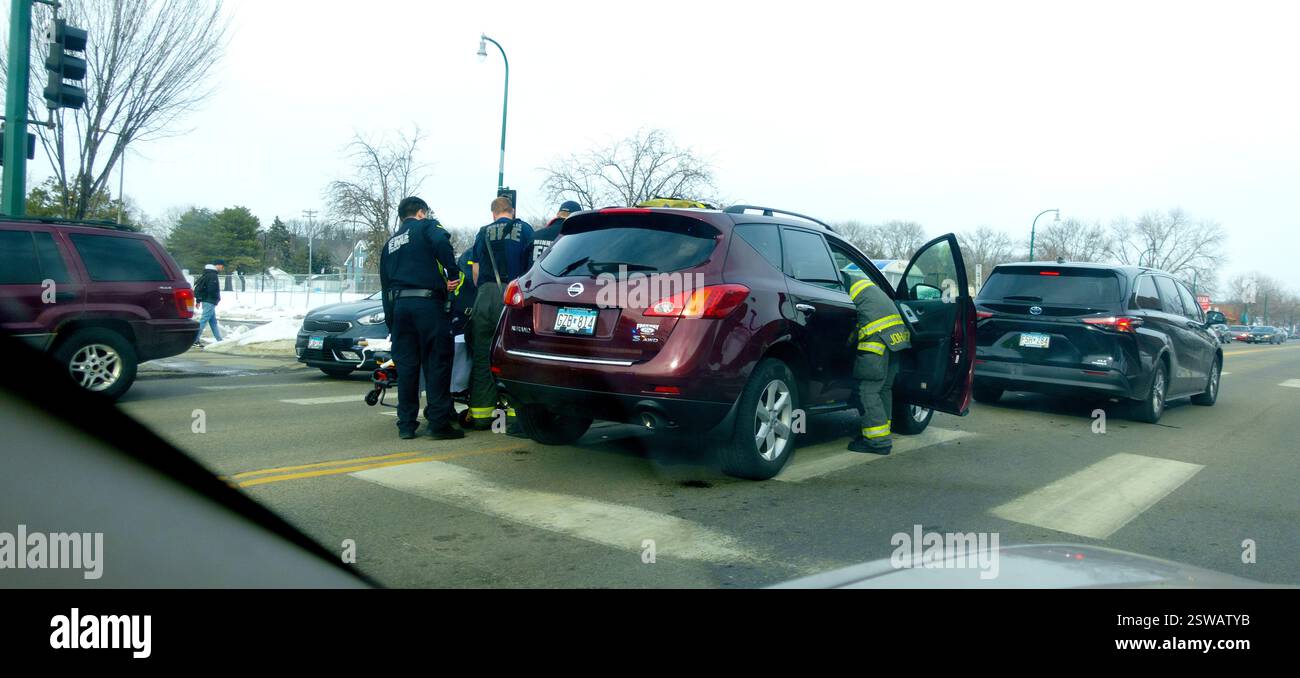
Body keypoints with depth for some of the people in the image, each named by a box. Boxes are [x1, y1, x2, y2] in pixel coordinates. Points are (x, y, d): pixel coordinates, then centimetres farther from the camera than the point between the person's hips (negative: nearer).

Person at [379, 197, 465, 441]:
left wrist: (390, 320, 26)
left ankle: (406, 424, 10)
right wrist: (453, 274, -13)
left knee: (406, 365, 8)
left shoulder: (390, 242, 26)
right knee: (437, 364, -3)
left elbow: (385, 283, 25)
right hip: (428, 302, -6)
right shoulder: (427, 226, 7)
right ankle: (439, 423, -3)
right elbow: (441, 242, -19)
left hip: (398, 305, 6)